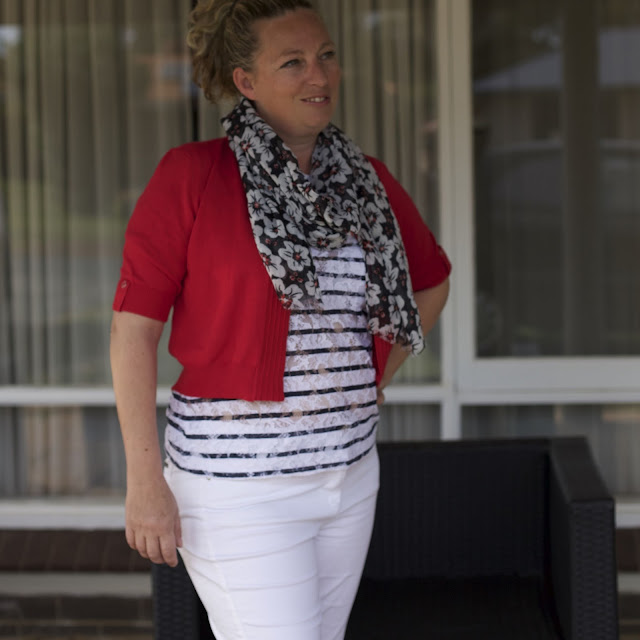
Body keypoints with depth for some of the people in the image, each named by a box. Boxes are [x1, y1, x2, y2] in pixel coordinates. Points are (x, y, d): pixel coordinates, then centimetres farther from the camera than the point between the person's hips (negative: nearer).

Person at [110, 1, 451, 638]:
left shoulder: (365, 180, 6)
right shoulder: (189, 176, -9)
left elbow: (431, 281, 24)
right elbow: (133, 326, -10)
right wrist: (144, 481, -13)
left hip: (348, 468, 6)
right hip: (238, 474, -6)